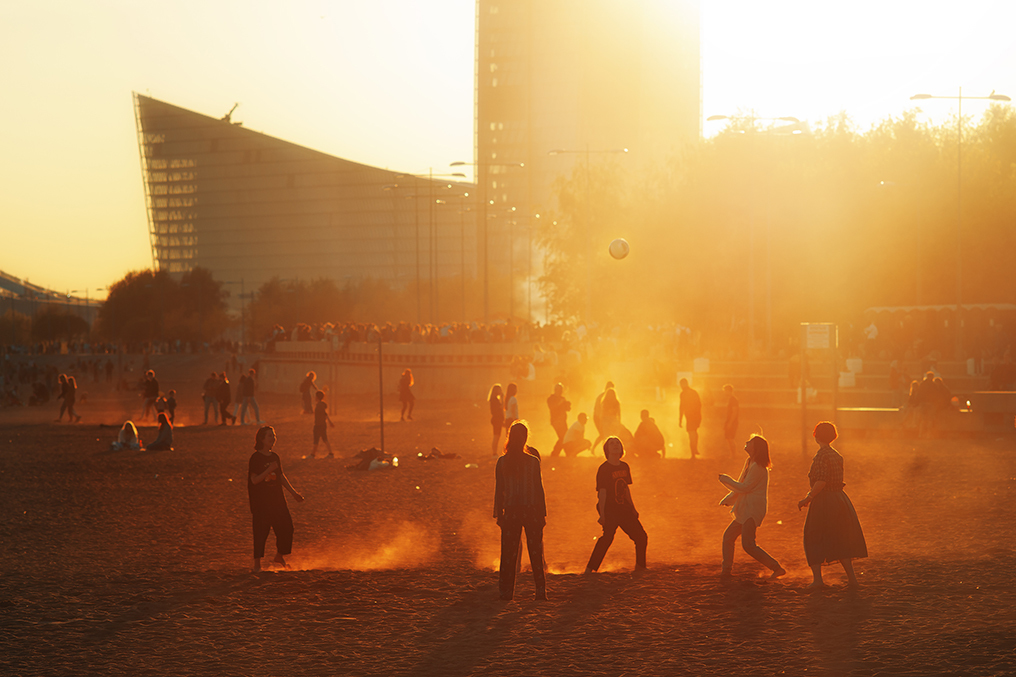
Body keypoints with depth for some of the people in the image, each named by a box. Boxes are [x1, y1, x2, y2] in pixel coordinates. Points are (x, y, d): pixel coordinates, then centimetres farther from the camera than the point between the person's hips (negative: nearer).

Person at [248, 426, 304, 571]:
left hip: (277, 500, 6)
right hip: (260, 502, -6)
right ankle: (257, 563, 3)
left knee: (286, 527, 5)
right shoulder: (255, 458, -8)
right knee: (261, 532, -5)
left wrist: (293, 493, 19)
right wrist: (269, 470, -24)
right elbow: (254, 480, -16)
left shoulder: (274, 457, 12)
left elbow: (281, 477, 20)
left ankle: (280, 556, 25)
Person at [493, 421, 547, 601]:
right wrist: (543, 513, 2)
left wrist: (498, 514, 6)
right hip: (531, 511, -1)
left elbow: (498, 490, -1)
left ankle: (507, 591, 7)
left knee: (509, 552, 7)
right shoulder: (533, 461, -7)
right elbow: (539, 489, -4)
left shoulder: (502, 463, -3)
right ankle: (540, 590, 4)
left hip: (511, 511, 1)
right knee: (536, 553, 6)